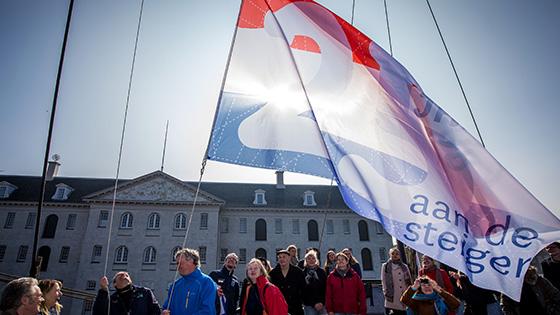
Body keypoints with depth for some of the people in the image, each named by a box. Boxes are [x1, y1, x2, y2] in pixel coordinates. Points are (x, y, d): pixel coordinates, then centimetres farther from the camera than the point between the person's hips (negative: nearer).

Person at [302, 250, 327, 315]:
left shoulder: (321, 272, 7)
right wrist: (314, 303, -8)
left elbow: (325, 289, 3)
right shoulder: (303, 273, 0)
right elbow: (303, 291, -3)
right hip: (309, 305, -1)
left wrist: (322, 302, -9)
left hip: (322, 304, 2)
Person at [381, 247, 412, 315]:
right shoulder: (385, 266, 6)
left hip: (405, 297, 3)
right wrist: (386, 293, -5)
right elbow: (383, 281, 3)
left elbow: (409, 281, 12)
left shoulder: (404, 266, 13)